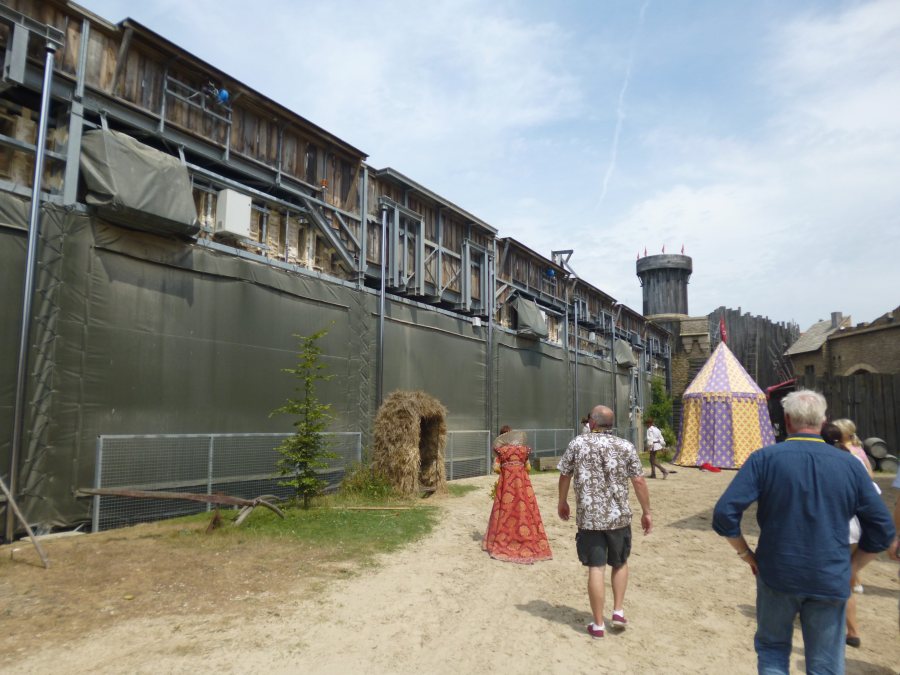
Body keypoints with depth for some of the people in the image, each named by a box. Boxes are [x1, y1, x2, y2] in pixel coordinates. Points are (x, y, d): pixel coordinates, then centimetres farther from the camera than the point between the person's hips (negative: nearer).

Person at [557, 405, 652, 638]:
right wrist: (646, 512, 8)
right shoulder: (625, 447, -3)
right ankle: (618, 611, 19)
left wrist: (562, 502, 19)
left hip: (588, 517, -1)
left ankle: (598, 624, 10)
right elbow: (639, 482, -3)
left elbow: (564, 476, 4)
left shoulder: (577, 444, -3)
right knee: (620, 563, 22)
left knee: (595, 569, 4)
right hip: (619, 516, 1)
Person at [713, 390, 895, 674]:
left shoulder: (764, 459, -11)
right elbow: (882, 530, 2)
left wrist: (747, 554, -1)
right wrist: (849, 568, 11)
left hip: (776, 576, -1)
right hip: (830, 583, 2)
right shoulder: (850, 464, -3)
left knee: (772, 648, 21)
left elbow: (724, 514, -16)